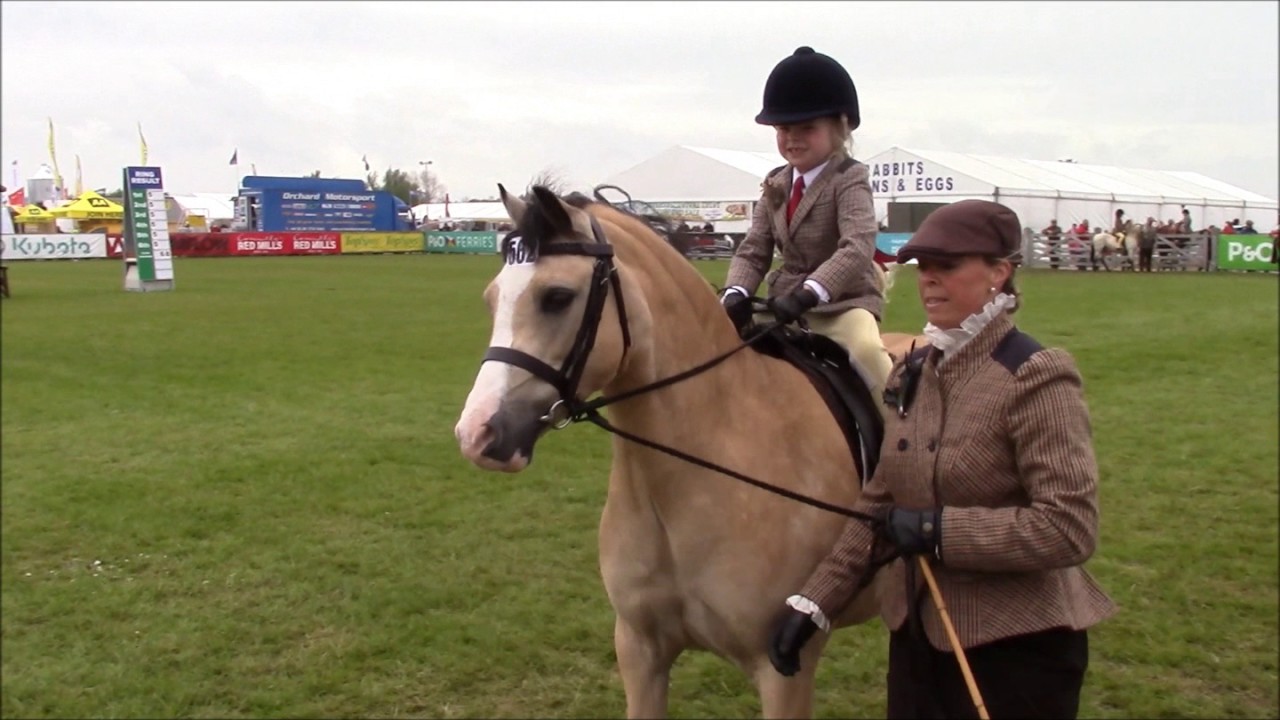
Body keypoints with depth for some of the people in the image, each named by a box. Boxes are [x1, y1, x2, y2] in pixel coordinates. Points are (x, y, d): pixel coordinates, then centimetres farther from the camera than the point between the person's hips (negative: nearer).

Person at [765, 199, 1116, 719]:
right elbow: (879, 505, 8)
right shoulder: (910, 374, 4)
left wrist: (938, 529, -24)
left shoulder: (1036, 378, -17)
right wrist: (814, 602, 3)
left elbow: (1070, 528, -23)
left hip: (1015, 647, -6)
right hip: (915, 633, 6)